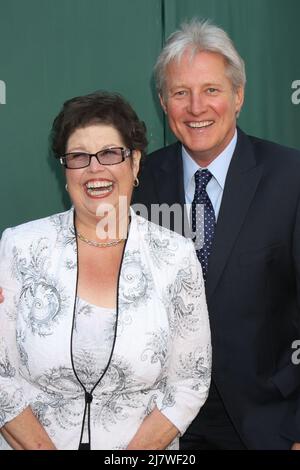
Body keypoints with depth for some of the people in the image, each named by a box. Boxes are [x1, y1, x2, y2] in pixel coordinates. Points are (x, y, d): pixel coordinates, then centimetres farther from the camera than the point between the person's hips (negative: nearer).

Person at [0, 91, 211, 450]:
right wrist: (42, 447, -17)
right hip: (30, 442, 0)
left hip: (144, 446, 0)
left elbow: (190, 382, -8)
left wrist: (138, 448, -17)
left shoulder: (175, 257, -11)